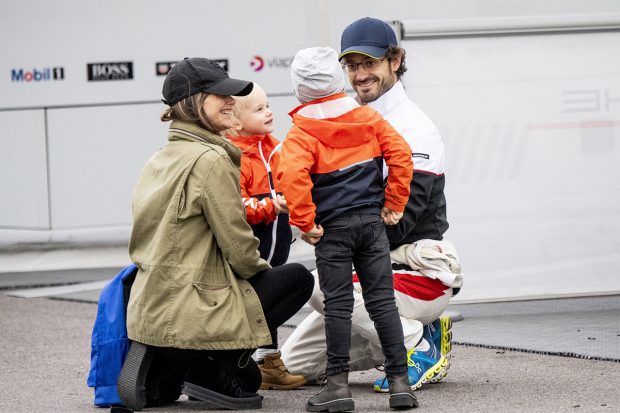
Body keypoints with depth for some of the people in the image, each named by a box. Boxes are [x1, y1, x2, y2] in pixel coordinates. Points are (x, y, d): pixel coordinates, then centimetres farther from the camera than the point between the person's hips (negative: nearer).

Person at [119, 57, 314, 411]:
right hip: (187, 316, -9)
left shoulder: (162, 158, 12)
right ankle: (215, 370, 1)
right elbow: (238, 248, -14)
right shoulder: (210, 160, -15)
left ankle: (160, 375, 12)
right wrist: (263, 270, 7)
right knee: (298, 278, 7)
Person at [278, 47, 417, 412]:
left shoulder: (302, 132, -7)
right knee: (383, 300, 4)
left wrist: (306, 223, -14)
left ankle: (339, 383, -2)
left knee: (338, 304, 0)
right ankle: (400, 381, 2)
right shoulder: (367, 117, 5)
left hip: (333, 228, -3)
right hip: (372, 221, 3)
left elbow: (293, 175, -22)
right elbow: (401, 154, -1)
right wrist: (394, 204, 6)